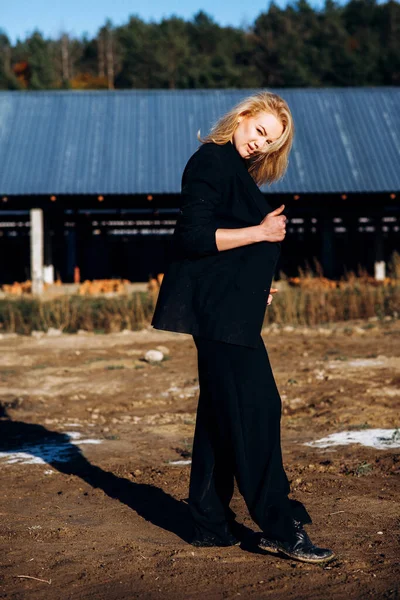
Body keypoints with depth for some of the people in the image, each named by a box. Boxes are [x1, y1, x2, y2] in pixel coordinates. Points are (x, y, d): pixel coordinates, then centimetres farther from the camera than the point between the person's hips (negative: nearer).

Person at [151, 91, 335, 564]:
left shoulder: (236, 170, 19)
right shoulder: (209, 162, -10)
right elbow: (194, 237, -20)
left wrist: (258, 285, 13)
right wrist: (260, 233, -16)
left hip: (230, 309, 10)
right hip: (219, 311, -10)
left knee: (223, 414, 12)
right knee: (255, 409, -8)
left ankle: (211, 525, 20)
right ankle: (279, 527, -1)